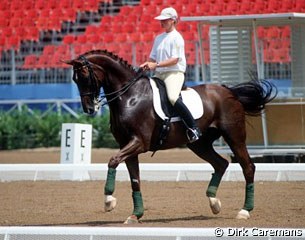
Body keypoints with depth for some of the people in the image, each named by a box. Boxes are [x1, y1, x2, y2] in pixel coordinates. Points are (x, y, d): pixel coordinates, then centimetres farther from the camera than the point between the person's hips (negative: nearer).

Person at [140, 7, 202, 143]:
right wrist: (147, 64, -3)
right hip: (159, 74, 9)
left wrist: (156, 65, -21)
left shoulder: (176, 38, -5)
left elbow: (175, 59, -14)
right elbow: (153, 58, 20)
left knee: (173, 98, -32)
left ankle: (193, 128, -26)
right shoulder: (159, 38, 19)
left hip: (174, 72, -9)